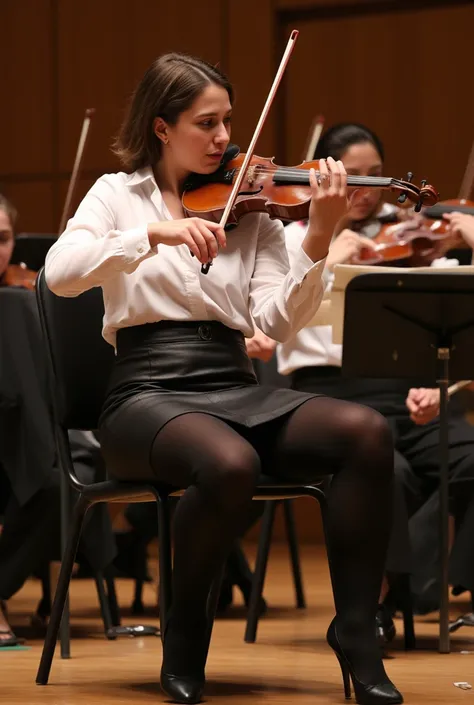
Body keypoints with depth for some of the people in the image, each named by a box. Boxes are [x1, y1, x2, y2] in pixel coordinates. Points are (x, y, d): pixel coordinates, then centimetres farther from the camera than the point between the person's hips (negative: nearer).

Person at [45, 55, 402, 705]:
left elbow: (277, 322, 0)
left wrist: (318, 241, -15)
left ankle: (355, 629, -14)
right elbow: (59, 273, -13)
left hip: (236, 392, 4)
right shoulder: (118, 195, 6)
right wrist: (154, 232, -25)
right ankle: (186, 628, -9)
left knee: (366, 430, -24)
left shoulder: (249, 211, 12)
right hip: (148, 396, -3)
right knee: (230, 463, -37)